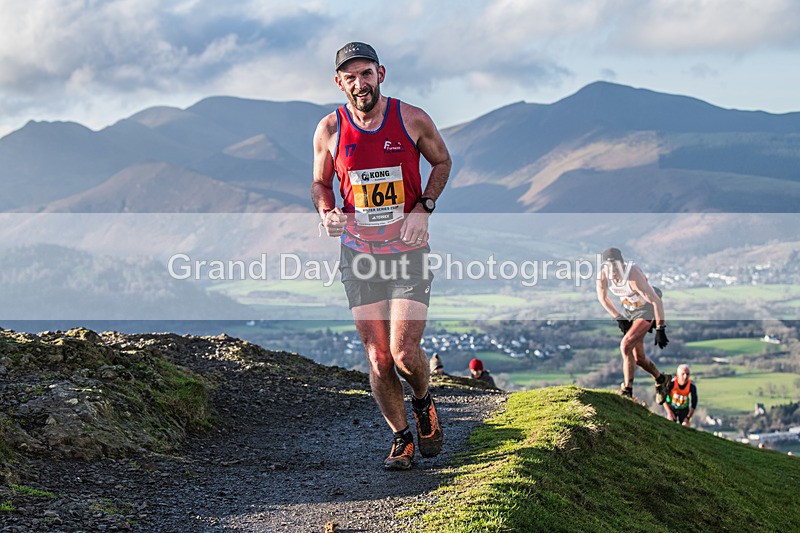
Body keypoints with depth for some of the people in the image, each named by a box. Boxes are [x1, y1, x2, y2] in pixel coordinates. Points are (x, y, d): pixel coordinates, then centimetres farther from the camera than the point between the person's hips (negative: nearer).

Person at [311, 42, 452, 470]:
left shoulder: (413, 120, -7)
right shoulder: (329, 129, -3)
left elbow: (441, 162, 11)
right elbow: (320, 183, 12)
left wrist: (423, 208, -5)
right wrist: (326, 213, -11)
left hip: (409, 251, -2)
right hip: (358, 254, 2)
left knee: (404, 352, -11)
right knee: (378, 358, 2)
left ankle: (423, 402, 22)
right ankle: (400, 437, 22)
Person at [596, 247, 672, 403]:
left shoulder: (634, 277, -35)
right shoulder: (602, 276, -19)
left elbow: (656, 301, -28)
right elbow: (603, 298, 2)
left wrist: (660, 329, -25)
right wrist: (619, 318, 0)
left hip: (646, 310, -7)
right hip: (628, 311, 7)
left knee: (625, 346, -24)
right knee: (638, 358, 11)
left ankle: (627, 391, -15)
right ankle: (661, 380, 38)